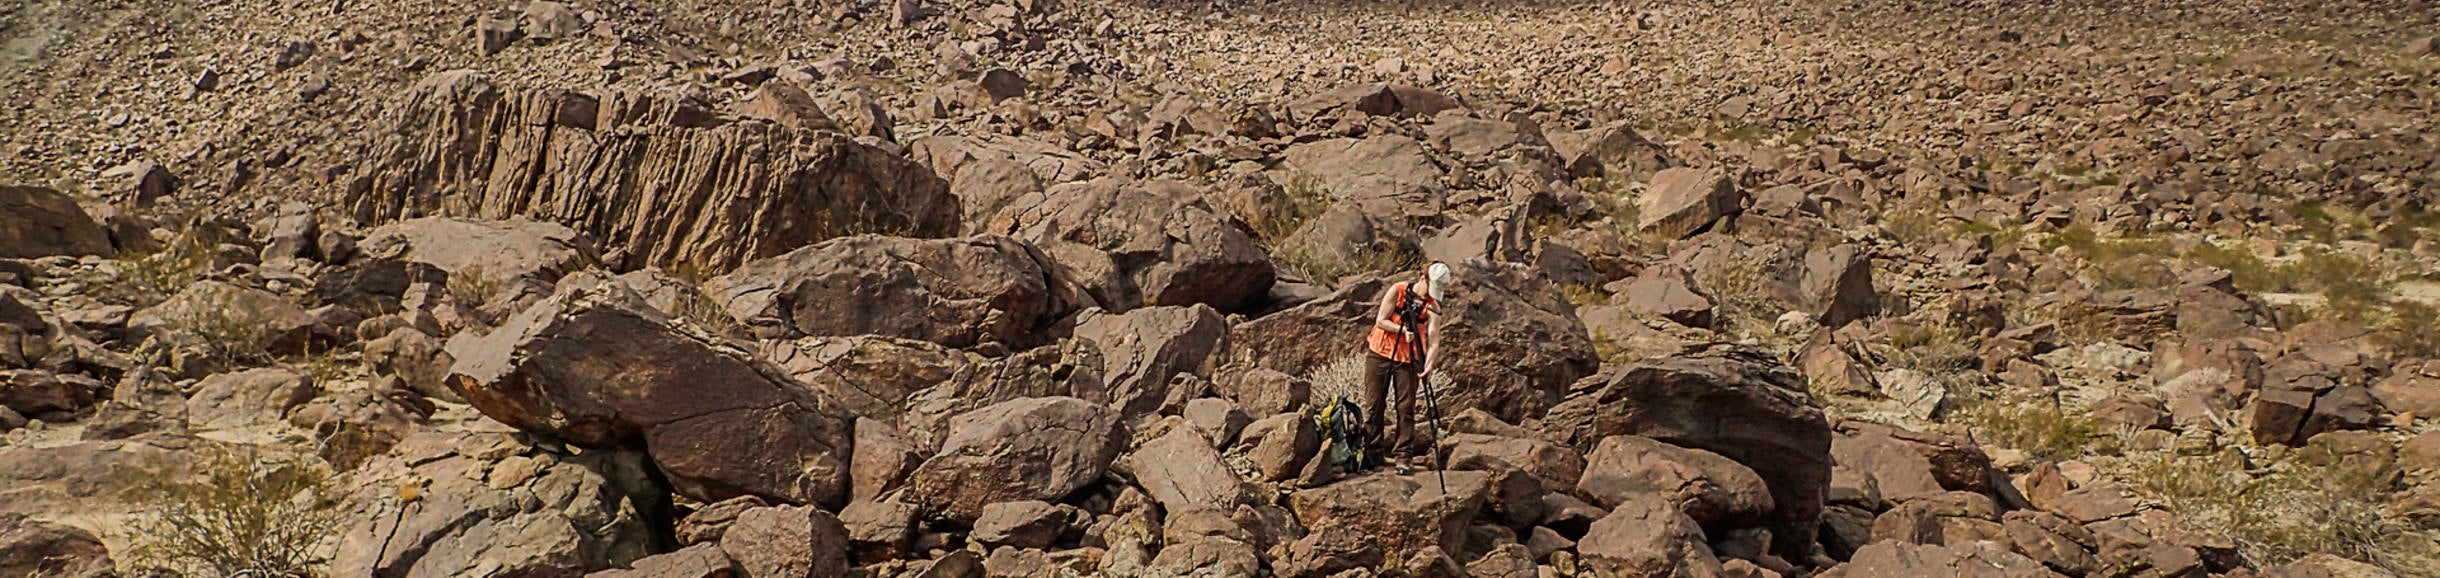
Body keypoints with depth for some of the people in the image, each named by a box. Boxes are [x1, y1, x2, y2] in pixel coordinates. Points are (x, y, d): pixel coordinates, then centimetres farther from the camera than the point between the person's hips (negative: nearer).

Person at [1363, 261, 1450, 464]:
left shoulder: (1433, 306, -8)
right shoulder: (1397, 291, -9)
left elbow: (1434, 340, -17)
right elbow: (1381, 321, -8)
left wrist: (1428, 364, -31)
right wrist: (1402, 329, -23)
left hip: (1408, 359, 0)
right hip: (1380, 353, 0)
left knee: (1406, 407, -4)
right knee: (1374, 404, 3)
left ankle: (1403, 453, 2)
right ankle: (1372, 451, 11)